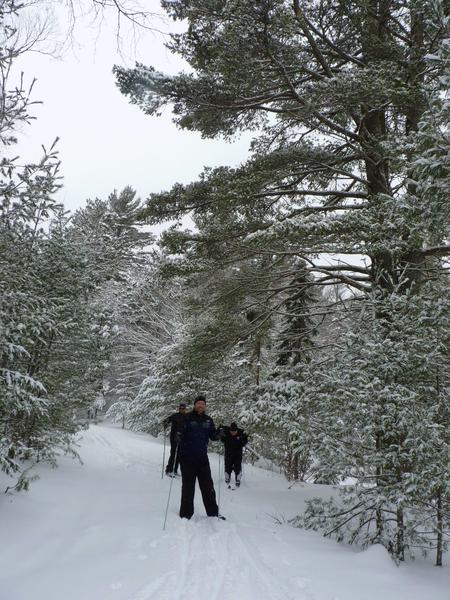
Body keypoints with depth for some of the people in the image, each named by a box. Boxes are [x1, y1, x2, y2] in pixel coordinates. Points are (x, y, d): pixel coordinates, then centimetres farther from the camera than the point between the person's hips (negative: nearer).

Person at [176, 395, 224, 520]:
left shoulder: (208, 420, 7)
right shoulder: (187, 418, -6)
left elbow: (213, 436, 10)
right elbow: (179, 436, -11)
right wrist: (179, 433, -34)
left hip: (202, 458, 4)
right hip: (187, 458, -4)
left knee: (208, 486, 10)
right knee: (188, 487, 3)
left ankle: (213, 513, 23)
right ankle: (186, 514, 15)